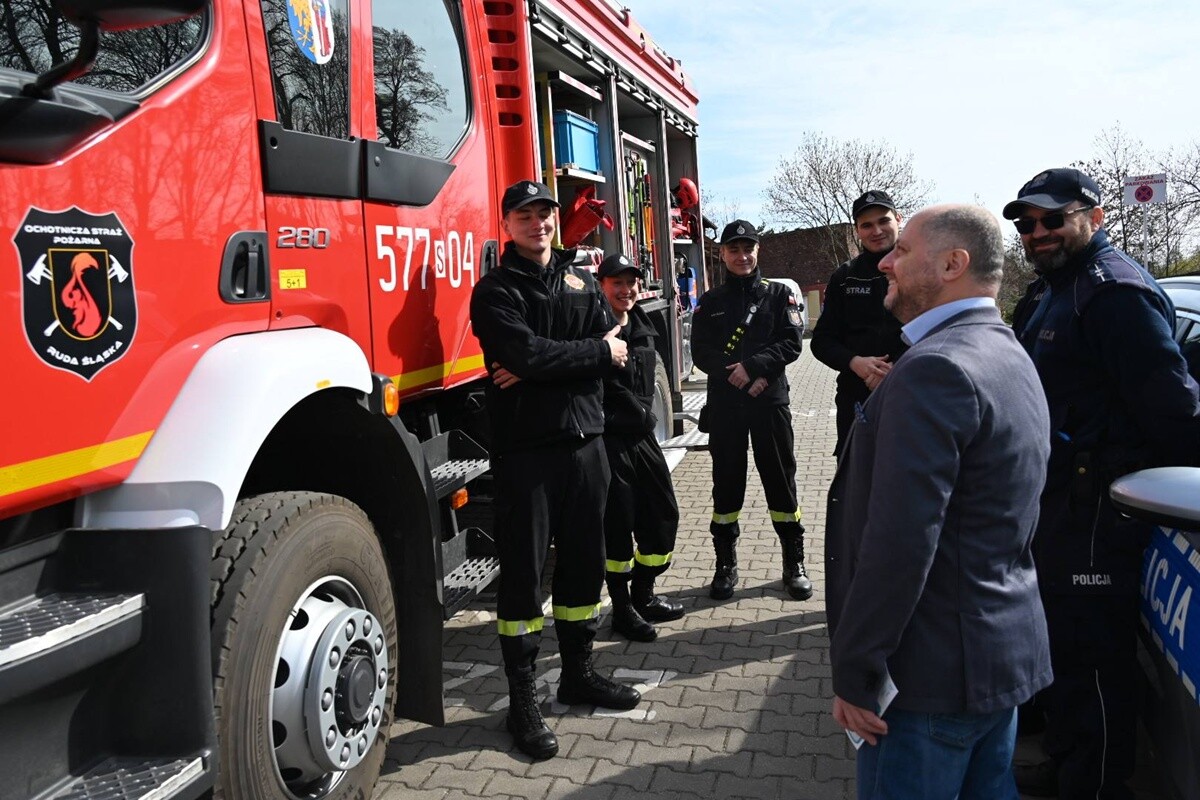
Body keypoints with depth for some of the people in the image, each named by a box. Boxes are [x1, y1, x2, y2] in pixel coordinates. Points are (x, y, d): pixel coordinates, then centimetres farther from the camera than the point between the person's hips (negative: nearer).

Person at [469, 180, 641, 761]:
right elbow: (526, 352, -20)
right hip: (525, 447, -5)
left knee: (583, 563, 14)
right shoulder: (496, 290, -3)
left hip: (584, 439, 6)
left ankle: (578, 672, 31)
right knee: (523, 571, 1)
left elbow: (615, 347, -1)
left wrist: (544, 367, -14)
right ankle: (522, 699, 12)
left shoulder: (580, 281, 14)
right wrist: (595, 352, -8)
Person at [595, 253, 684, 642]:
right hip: (609, 438, -8)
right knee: (618, 522, 1)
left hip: (642, 435, 8)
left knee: (663, 514, 13)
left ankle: (643, 595, 30)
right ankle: (622, 609, 16)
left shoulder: (641, 327, 12)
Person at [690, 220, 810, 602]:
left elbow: (792, 342, -5)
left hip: (770, 400, -1)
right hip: (723, 404, 1)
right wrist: (738, 374, -15)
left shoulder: (778, 294, 7)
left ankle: (794, 563, 17)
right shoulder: (709, 303, 9)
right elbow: (701, 353, -1)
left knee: (781, 480, 4)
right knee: (726, 483, 6)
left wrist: (753, 366, -18)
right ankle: (726, 564, 18)